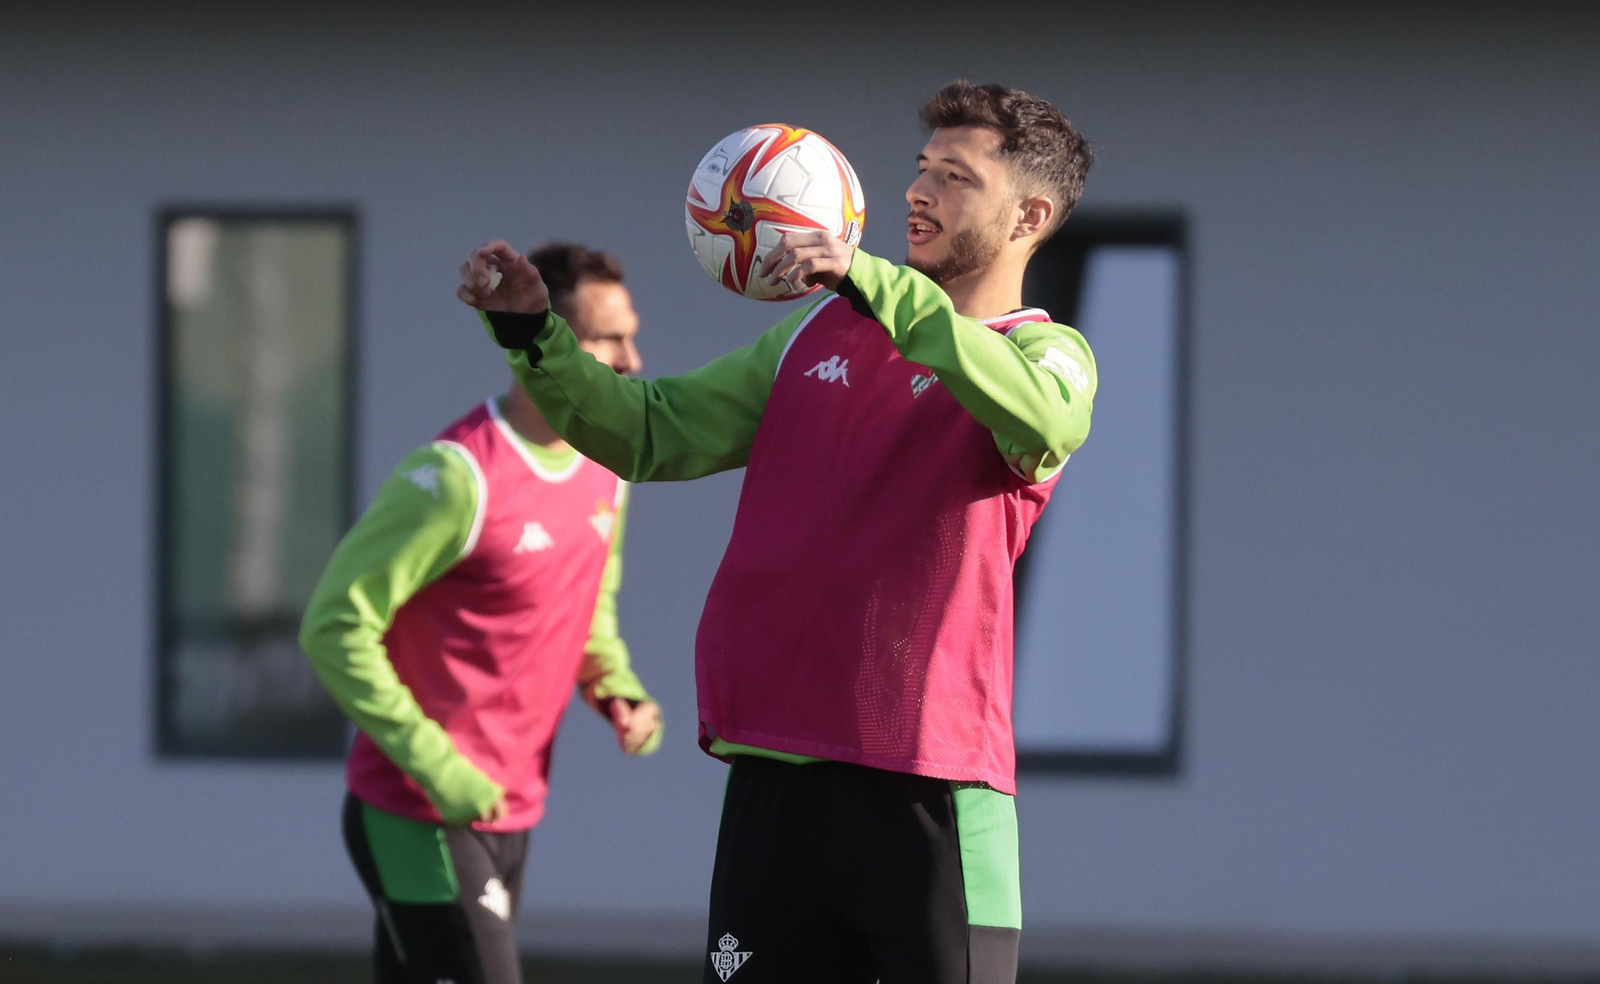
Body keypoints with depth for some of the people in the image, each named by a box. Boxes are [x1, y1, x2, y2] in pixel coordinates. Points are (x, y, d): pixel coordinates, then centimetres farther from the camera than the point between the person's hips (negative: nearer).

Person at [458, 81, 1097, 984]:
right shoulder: (818, 333, 18)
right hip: (774, 776, 5)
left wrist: (874, 284, -32)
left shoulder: (1047, 355, 0)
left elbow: (1043, 423, -25)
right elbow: (654, 435, 17)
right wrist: (534, 336, 1)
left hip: (930, 790, -5)